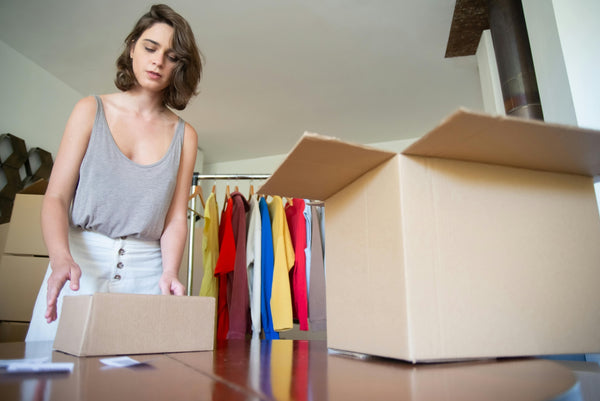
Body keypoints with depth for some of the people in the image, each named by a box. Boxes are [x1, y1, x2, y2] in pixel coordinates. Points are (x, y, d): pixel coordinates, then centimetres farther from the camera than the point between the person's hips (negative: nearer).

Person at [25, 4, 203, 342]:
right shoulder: (91, 111, 5)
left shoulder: (184, 136, 5)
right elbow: (56, 197, -2)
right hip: (79, 263, 0)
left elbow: (176, 218, 1)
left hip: (146, 272, 1)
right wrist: (62, 258, -19)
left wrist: (169, 272, -16)